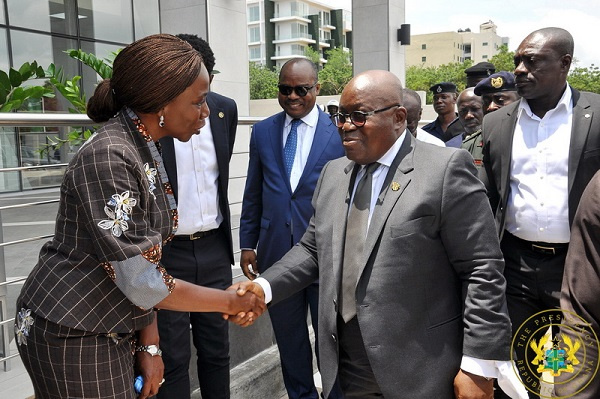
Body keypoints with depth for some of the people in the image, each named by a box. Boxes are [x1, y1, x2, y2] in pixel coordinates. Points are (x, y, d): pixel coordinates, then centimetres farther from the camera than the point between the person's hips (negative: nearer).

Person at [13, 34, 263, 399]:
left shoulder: (146, 150, 3)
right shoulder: (108, 157, -25)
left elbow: (146, 260, 4)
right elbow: (142, 282, -26)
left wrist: (150, 345, 2)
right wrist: (232, 301, -14)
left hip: (111, 329, 8)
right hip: (69, 332, -8)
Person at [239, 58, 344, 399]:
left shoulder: (339, 131, -5)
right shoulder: (263, 131, 4)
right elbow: (253, 193, 8)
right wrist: (248, 243, 7)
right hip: (276, 252, 3)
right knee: (288, 335, 17)